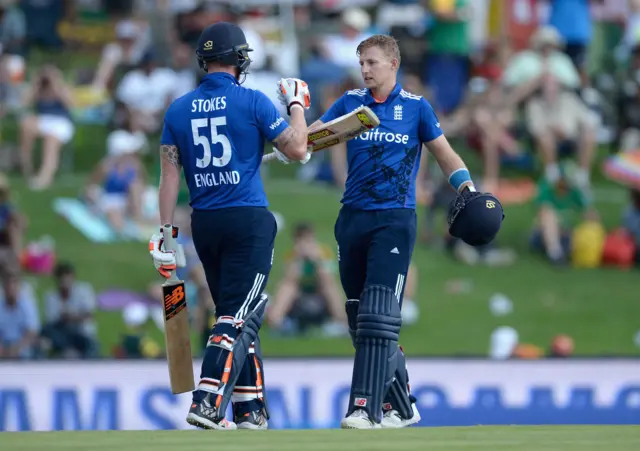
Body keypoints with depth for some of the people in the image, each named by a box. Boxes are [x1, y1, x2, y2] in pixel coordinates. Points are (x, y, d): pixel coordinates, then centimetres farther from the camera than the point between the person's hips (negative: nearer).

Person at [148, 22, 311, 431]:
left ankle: (250, 409, 16)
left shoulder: (179, 110, 6)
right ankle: (208, 403, -22)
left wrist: (166, 233, 7)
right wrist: (297, 104, 11)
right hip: (249, 220, -5)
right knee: (238, 316, -7)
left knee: (237, 315, 15)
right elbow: (297, 150, -4)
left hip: (204, 224, 5)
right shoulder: (252, 101, -7)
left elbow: (170, 175, 5)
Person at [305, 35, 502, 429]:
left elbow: (444, 152, 11)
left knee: (379, 317, -17)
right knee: (359, 320, 7)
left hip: (395, 220, -4)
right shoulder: (350, 102, 10)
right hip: (353, 219, 4)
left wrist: (468, 188, -3)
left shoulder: (415, 107, 4)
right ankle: (402, 408, 19)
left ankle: (367, 409, -21)